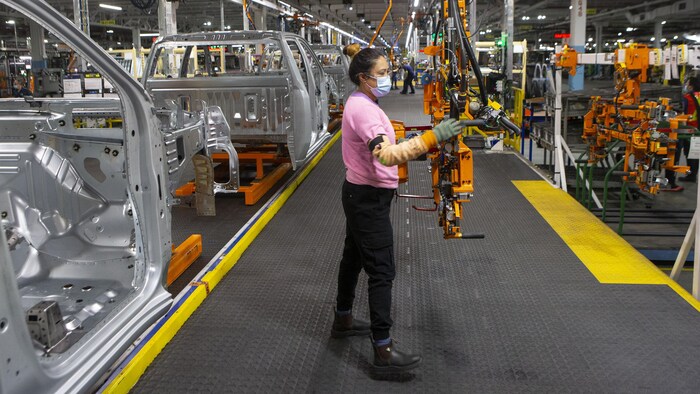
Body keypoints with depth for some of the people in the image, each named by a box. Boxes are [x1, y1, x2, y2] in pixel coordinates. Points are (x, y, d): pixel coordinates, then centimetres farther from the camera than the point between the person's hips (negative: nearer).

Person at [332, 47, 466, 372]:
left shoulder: (359, 103, 11)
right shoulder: (364, 108, -22)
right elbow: (386, 154, -36)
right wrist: (431, 138, -40)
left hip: (360, 195, 11)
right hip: (369, 199, -11)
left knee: (353, 258, 21)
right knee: (382, 271, -9)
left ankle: (342, 321, 38)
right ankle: (383, 350, -4)